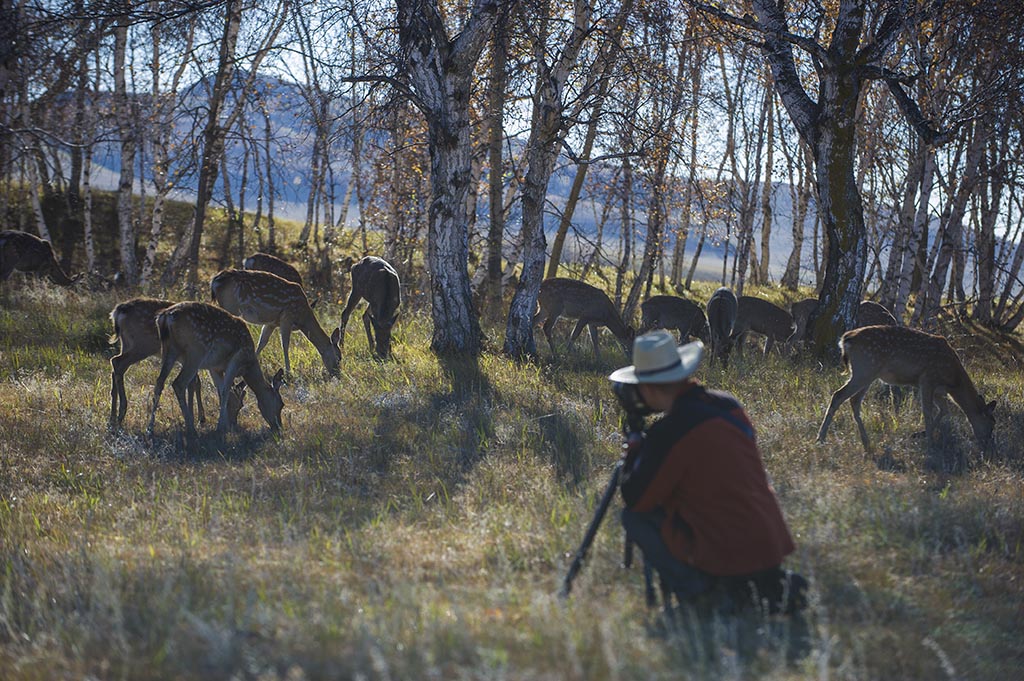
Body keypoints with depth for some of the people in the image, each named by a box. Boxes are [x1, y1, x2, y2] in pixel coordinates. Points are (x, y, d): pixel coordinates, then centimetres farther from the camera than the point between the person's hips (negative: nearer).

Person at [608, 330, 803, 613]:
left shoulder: (668, 434, -16)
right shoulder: (727, 405, 7)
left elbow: (635, 500, -6)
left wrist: (634, 450, 11)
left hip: (728, 555, -7)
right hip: (773, 545, 7)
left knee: (634, 517, 6)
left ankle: (703, 592, 0)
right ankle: (771, 583, 14)